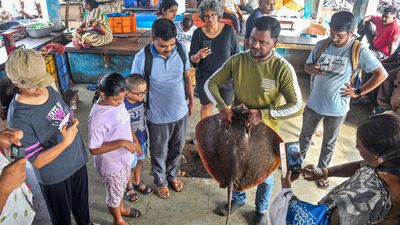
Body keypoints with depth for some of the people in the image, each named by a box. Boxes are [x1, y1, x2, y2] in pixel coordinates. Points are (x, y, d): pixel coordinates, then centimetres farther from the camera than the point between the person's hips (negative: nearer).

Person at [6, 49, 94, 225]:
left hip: (77, 160, 6)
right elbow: (37, 161, -25)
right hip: (55, 175, -6)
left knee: (81, 200, 31)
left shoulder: (48, 89, -10)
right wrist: (66, 142, -34)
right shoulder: (19, 117, -29)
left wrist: (73, 122, -10)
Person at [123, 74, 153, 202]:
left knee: (139, 162, 26)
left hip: (142, 138, 6)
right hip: (131, 141, -6)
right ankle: (129, 187, 41)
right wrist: (136, 143, -14)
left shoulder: (141, 99, -10)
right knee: (131, 166, 16)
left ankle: (137, 183, 49)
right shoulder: (123, 106, -30)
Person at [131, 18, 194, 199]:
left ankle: (173, 175, 52)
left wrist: (191, 100, 10)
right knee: (159, 153, 19)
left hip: (181, 111, 4)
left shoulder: (181, 50, -13)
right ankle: (160, 181, 46)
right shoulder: (142, 58, -23)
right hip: (158, 116, -3)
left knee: (177, 148, 24)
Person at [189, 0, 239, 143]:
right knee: (206, 105, 18)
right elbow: (191, 59, -9)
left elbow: (236, 55, -3)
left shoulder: (228, 30, -12)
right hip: (204, 77, 1)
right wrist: (197, 56, -32)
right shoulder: (198, 33, -10)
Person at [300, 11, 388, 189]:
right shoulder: (321, 44, -7)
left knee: (329, 143, 17)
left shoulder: (359, 51, -16)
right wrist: (313, 69, -19)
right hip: (314, 103, 3)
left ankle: (321, 171, 38)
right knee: (305, 135, 21)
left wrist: (358, 92, -10)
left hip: (337, 108, -2)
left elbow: (382, 74, -10)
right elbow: (306, 66, 4)